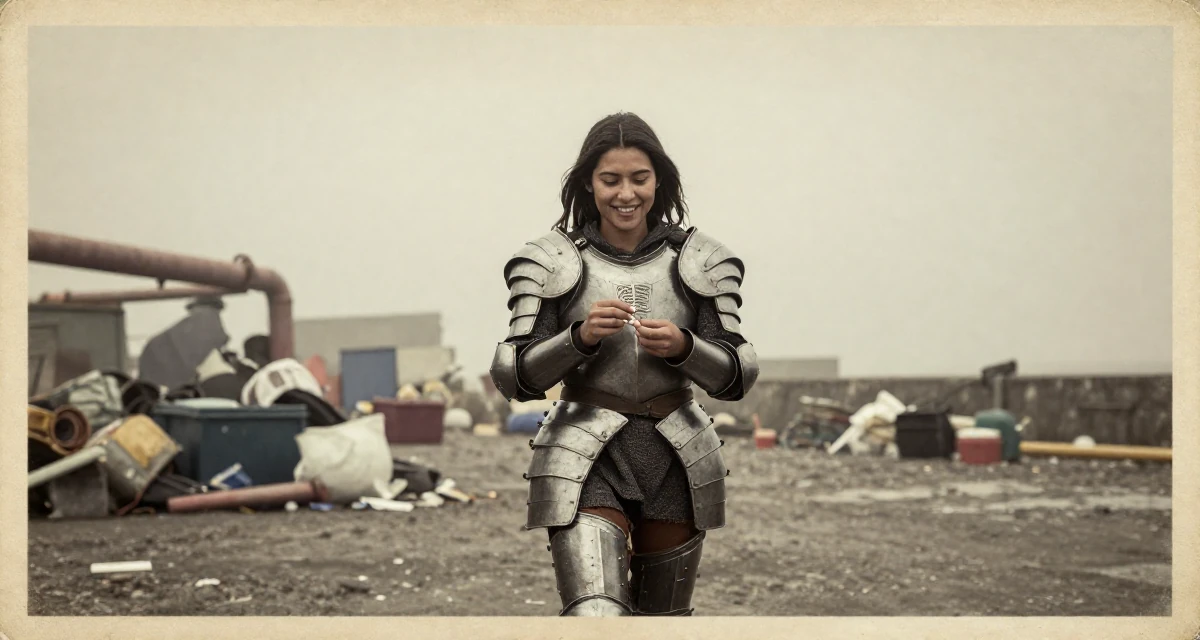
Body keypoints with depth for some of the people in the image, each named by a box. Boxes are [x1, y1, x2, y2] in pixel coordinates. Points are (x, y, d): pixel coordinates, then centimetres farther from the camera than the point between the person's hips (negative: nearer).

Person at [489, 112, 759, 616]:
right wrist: (580, 337, -20)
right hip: (587, 462, -3)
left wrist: (683, 346, -19)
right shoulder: (553, 262, 0)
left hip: (677, 461, 3)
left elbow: (738, 376, 0)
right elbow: (514, 378, -4)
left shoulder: (697, 262, 4)